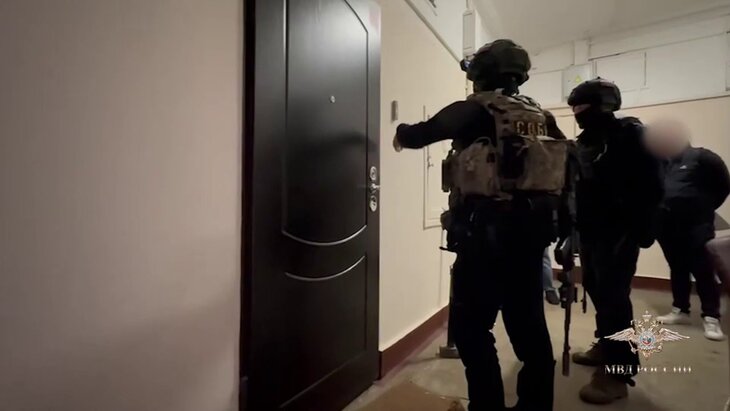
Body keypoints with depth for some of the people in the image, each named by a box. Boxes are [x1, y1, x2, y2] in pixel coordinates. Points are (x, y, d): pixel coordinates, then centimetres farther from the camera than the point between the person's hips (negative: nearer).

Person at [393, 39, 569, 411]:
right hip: (531, 229, 8)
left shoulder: (476, 110, -5)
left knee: (471, 327, 3)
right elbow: (562, 167, 16)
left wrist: (402, 134, 19)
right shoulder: (541, 117, 15)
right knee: (529, 323, 17)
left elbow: (421, 133, -1)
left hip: (486, 231, -7)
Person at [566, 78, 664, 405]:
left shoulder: (630, 134, -5)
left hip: (619, 231, -8)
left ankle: (617, 372, -1)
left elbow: (650, 186, -12)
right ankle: (605, 346, 30)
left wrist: (642, 229, -18)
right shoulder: (585, 141, 15)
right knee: (595, 288, 14)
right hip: (591, 231, 8)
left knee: (613, 296, -9)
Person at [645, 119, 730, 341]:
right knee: (678, 270, 13)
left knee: (703, 272, -1)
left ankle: (711, 318, 7)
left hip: (696, 226, -4)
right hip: (668, 227, 4)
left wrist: (705, 206, 1)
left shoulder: (701, 157, -3)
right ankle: (680, 310, 24)